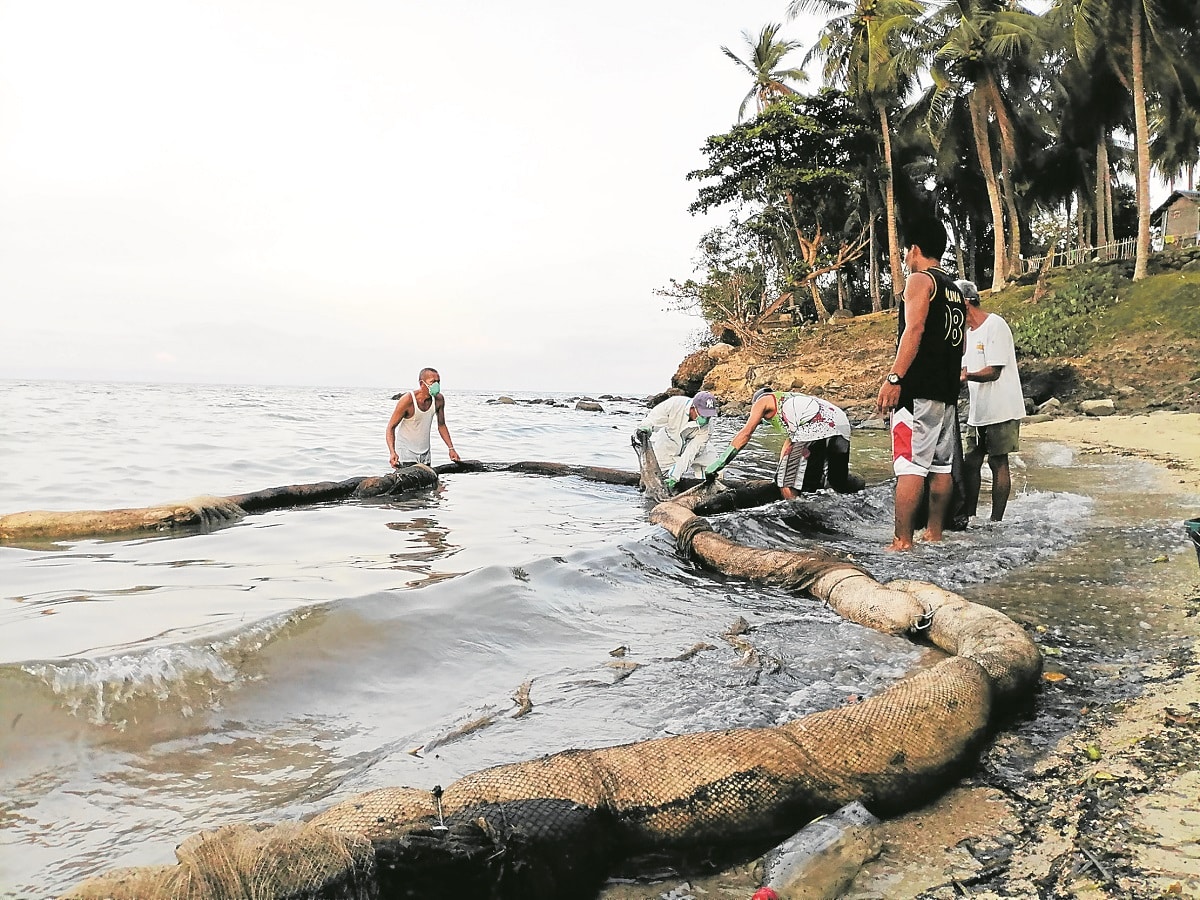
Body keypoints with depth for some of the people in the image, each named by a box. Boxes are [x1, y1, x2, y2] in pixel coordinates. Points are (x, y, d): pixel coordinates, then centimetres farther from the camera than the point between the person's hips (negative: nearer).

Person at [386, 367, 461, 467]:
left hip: (426, 454, 5)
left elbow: (441, 425, 9)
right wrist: (392, 452, -31)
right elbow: (391, 427, -16)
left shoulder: (439, 399, -6)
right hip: (406, 453, -5)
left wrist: (451, 448, 1)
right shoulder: (408, 400, -21)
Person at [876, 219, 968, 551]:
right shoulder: (955, 290, 22)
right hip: (948, 391, 9)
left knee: (910, 465, -12)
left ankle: (902, 542, -15)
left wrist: (894, 378, -21)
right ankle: (935, 532, 17)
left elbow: (914, 330, -17)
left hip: (918, 389, -9)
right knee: (942, 465, 11)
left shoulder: (920, 280, -4)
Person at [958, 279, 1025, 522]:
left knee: (998, 463, -3)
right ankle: (968, 516, 14)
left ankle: (996, 520, 2)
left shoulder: (995, 326, -13)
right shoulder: (969, 331, 15)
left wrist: (967, 375, -33)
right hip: (978, 411, 8)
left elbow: (993, 372, -19)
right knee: (970, 462, 7)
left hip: (1001, 410, -8)